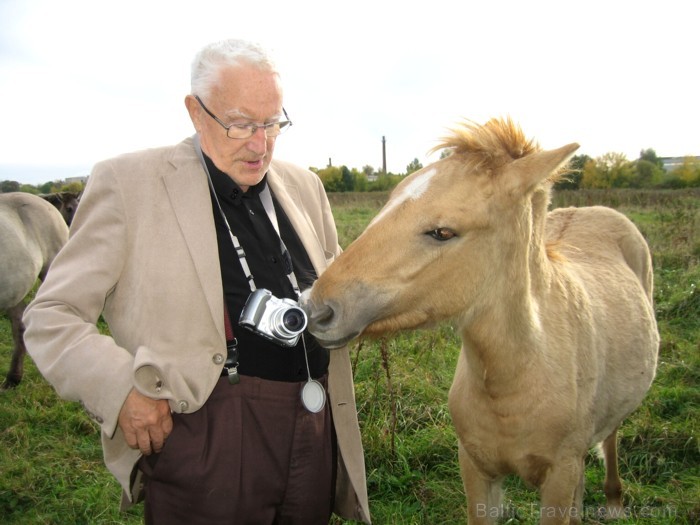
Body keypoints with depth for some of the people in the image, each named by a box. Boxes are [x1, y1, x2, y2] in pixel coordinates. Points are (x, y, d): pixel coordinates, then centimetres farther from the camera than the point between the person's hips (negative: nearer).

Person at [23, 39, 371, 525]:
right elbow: (51, 316, -5)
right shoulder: (128, 183, -6)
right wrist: (122, 390, -19)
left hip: (317, 429, 6)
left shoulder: (304, 186, 9)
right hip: (205, 433, -5)